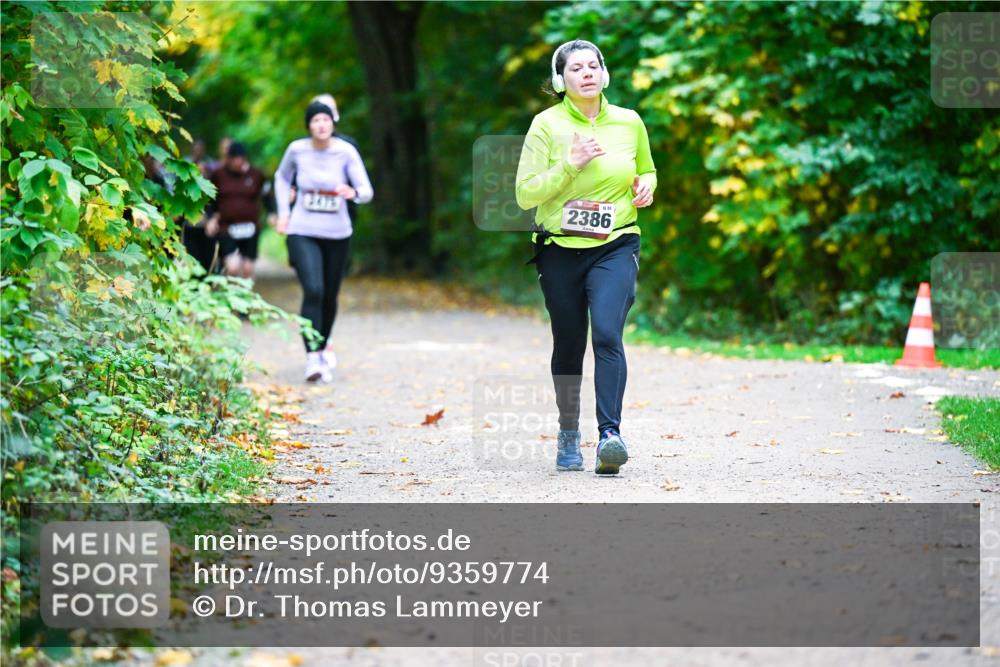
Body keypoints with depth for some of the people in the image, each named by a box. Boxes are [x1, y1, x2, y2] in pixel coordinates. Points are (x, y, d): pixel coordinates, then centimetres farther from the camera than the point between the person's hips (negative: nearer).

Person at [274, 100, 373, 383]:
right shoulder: (297, 150, -4)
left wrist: (353, 193, -35)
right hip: (303, 233, -1)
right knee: (313, 291, -20)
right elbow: (282, 178, 17)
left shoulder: (345, 152, -9)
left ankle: (323, 346, 39)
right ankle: (313, 358, -22)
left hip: (337, 234, 1)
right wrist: (283, 211, 7)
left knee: (330, 296, 12)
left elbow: (367, 191, -12)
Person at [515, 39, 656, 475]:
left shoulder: (629, 123, 5)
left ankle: (609, 433, -27)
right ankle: (568, 436, 26)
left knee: (608, 335, -20)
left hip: (615, 247, 0)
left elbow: (646, 171, 23)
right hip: (561, 250, 0)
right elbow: (525, 194, -8)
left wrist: (645, 187, 0)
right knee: (569, 346, 8)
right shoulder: (547, 125, -3)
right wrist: (570, 165, -19)